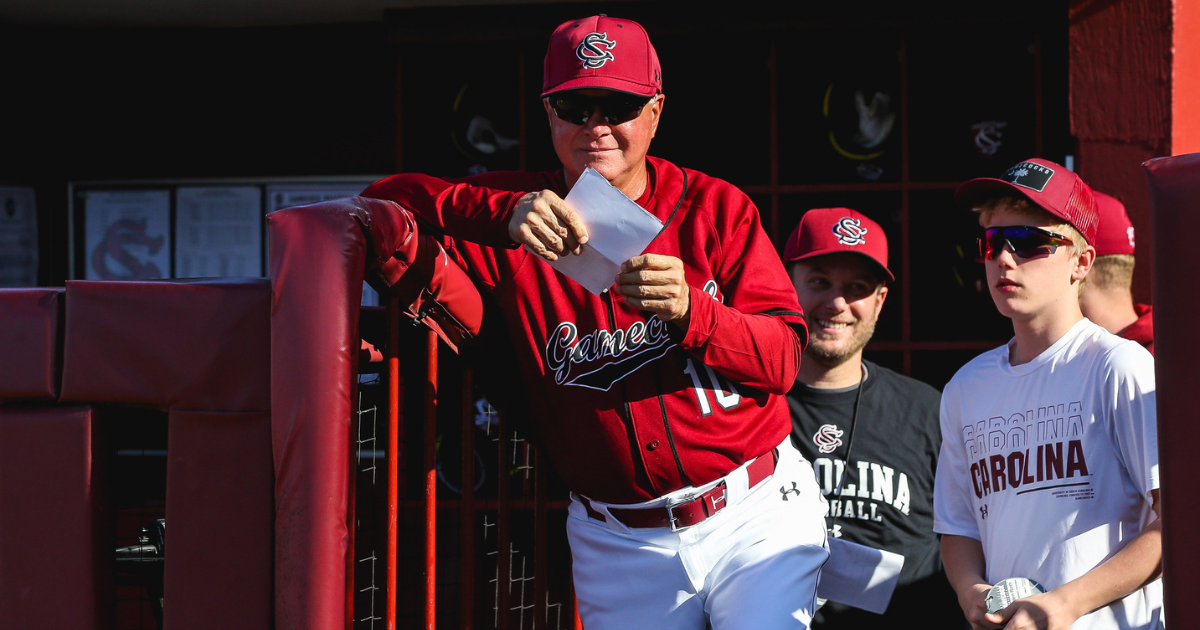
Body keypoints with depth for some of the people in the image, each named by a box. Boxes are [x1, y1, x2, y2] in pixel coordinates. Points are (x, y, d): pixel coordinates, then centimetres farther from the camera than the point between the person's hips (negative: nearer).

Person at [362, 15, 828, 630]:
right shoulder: (526, 216, 2)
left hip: (756, 515, -1)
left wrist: (689, 310, -27)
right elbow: (384, 199, -11)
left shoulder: (716, 209, 0)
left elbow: (783, 357, -7)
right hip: (618, 545, 1)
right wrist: (503, 215, -27)